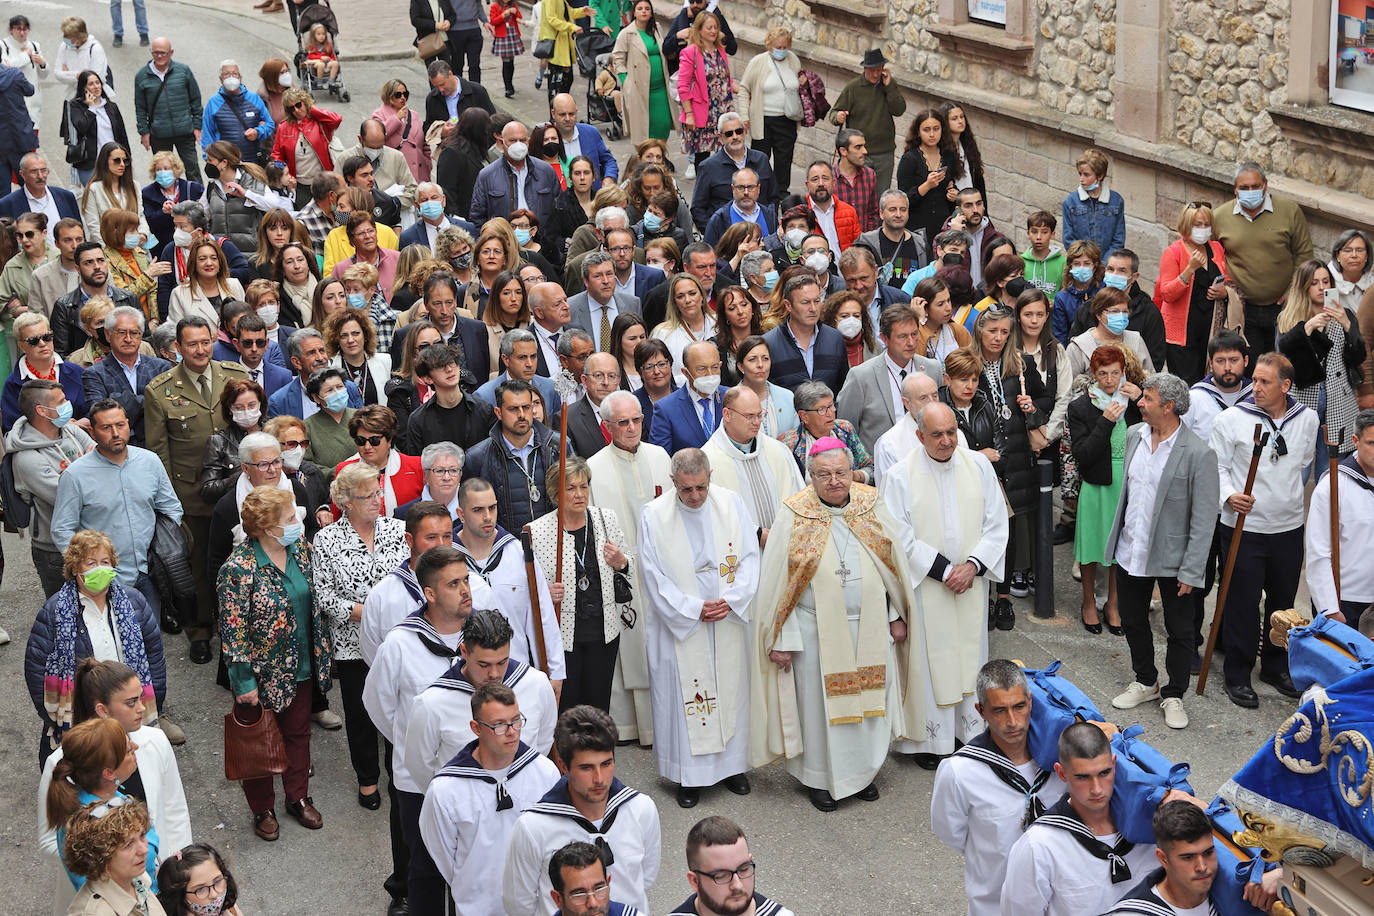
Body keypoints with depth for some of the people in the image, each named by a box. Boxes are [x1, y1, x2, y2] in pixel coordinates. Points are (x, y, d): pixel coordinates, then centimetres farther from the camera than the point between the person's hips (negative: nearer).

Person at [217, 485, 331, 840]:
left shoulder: (300, 550, -4)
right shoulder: (239, 570, -25)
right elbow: (233, 632, -21)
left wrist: (323, 649, 12)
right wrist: (244, 682, -18)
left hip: (299, 668, 6)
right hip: (262, 675, -6)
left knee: (298, 732, 20)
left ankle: (298, 798, 39)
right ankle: (262, 809, 31)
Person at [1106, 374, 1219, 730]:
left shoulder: (1198, 454, -18)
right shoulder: (1133, 435, 1)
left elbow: (1204, 520, -15)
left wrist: (1191, 572, -16)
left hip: (1172, 557, -6)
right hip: (1130, 551, 6)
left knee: (1180, 632, 9)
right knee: (1133, 621, 19)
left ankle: (1174, 696, 26)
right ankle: (1145, 683, 39)